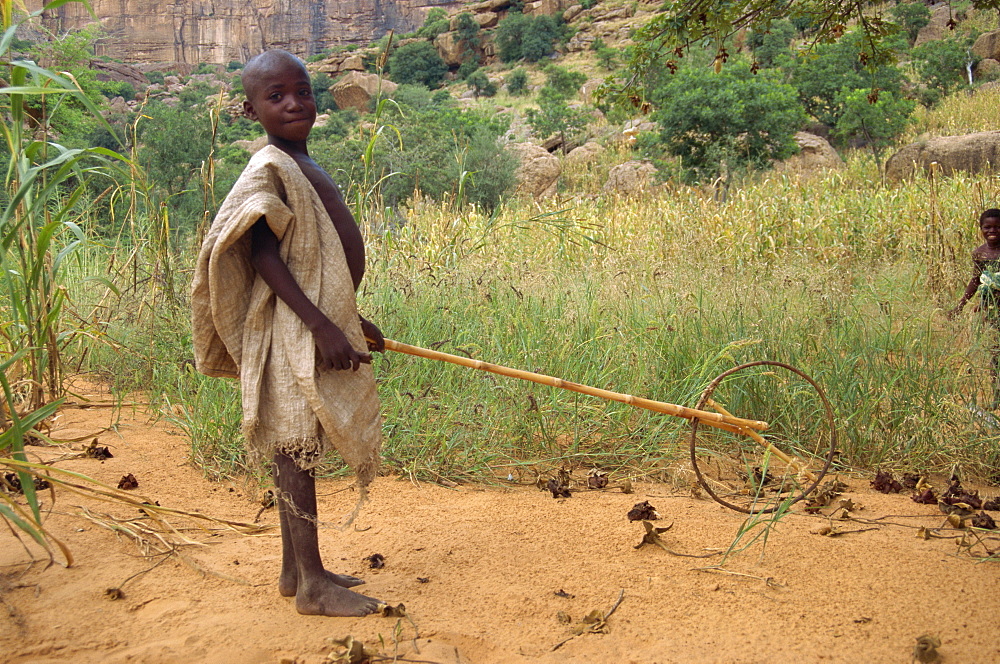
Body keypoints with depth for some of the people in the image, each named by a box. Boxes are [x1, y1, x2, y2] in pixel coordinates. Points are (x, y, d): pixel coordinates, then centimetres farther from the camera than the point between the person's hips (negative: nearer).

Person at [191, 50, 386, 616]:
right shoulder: (268, 169, -13)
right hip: (298, 329, -9)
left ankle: (296, 569, 24)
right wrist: (322, 325, -26)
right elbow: (262, 254, -20)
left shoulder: (307, 168, 15)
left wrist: (352, 320, 25)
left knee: (298, 450, 14)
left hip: (324, 322, 9)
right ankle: (312, 583, 4)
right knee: (298, 446, -3)